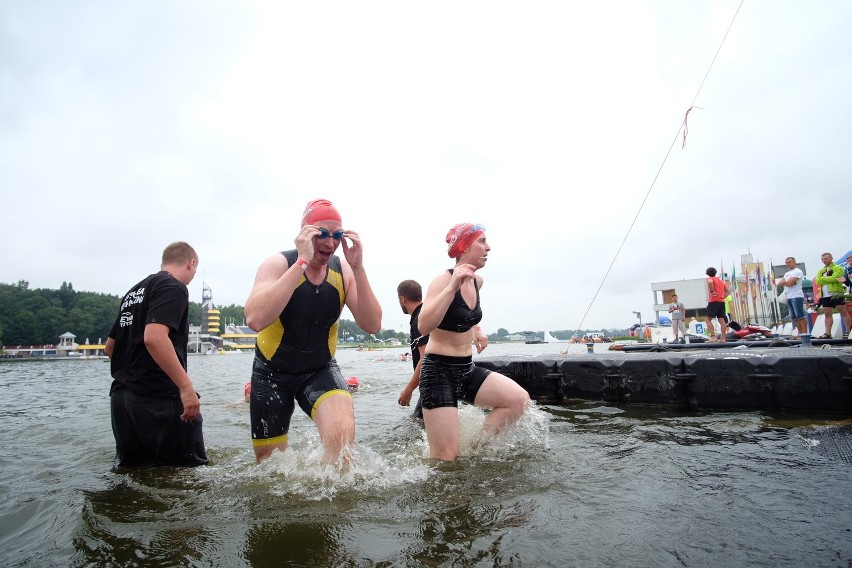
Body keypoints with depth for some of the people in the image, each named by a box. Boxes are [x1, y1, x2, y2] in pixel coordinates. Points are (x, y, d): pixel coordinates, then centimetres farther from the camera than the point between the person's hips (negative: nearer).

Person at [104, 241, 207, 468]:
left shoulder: (134, 292, 19)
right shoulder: (174, 288, -9)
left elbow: (110, 347, 24)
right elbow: (154, 337, -25)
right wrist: (186, 386, -26)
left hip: (121, 397, 9)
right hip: (158, 398, -9)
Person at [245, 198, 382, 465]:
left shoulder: (343, 270, -9)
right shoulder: (278, 263, -17)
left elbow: (372, 325, -18)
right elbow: (255, 320, -36)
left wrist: (358, 268, -28)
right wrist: (302, 262, -37)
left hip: (320, 370, 1)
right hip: (272, 372, -1)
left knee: (342, 432, -28)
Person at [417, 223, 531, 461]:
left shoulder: (477, 280, 6)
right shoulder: (444, 280, -16)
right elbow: (423, 327, -32)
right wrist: (452, 286, -36)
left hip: (467, 369, 7)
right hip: (438, 370, -7)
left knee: (519, 400, -8)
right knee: (445, 459, -6)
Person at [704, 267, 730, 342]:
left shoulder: (710, 279, -1)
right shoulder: (721, 280, 22)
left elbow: (710, 282, -27)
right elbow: (728, 291, 22)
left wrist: (711, 291, -18)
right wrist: (722, 297, 14)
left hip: (714, 301, -7)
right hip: (722, 302, 7)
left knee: (708, 319, -6)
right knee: (722, 320, 5)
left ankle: (713, 336, -17)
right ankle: (723, 338, 4)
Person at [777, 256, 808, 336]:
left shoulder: (797, 271, -5)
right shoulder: (787, 273, 22)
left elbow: (789, 282, -17)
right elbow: (780, 282, 11)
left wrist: (784, 282, 3)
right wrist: (787, 282, -6)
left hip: (796, 297, -9)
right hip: (789, 297, 9)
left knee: (800, 316, -10)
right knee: (794, 317, 8)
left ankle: (804, 333, -9)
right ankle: (800, 333, 11)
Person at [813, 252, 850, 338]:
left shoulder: (838, 268, 2)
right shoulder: (820, 271, 17)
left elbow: (833, 277, -17)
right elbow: (818, 281, -3)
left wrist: (823, 279, -7)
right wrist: (835, 279, -9)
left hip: (836, 293, -6)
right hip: (825, 296, 6)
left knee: (843, 312, -2)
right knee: (827, 315, 5)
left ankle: (848, 332, 1)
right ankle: (827, 334, 5)